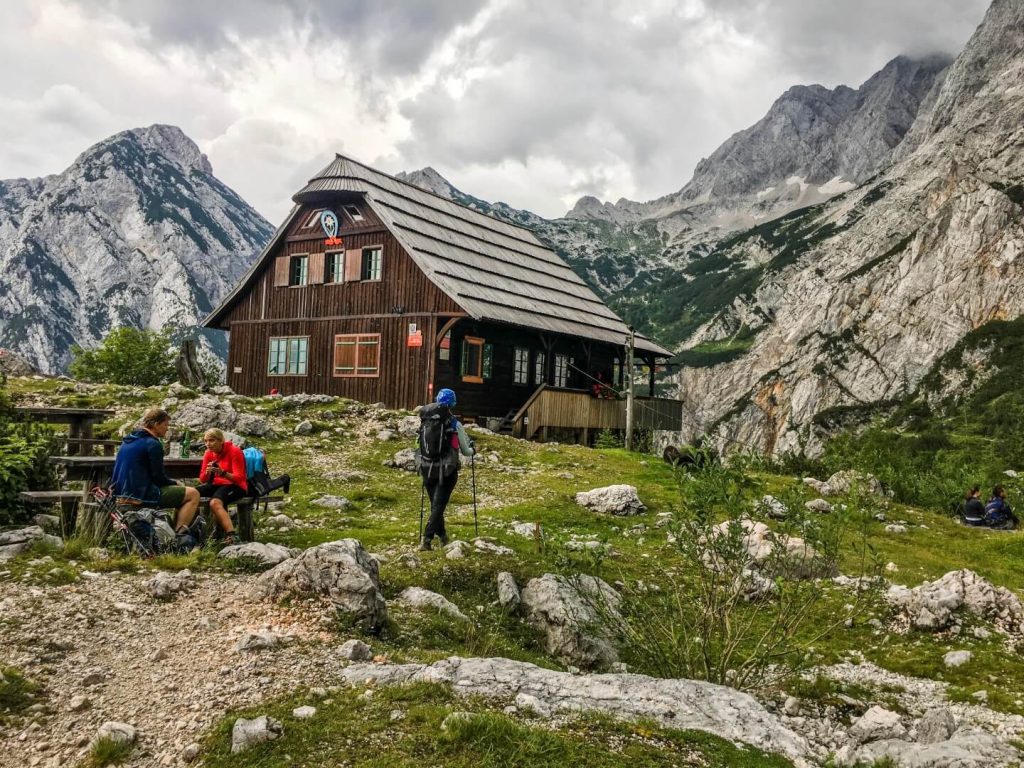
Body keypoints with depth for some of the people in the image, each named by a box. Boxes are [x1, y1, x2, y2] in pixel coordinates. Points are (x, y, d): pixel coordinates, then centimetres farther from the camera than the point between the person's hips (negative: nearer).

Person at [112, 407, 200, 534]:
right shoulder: (153, 444, -12)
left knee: (179, 492, 27)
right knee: (193, 494, -6)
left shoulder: (128, 440, 16)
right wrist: (175, 483, 7)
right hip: (142, 496, -10)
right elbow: (159, 478, -13)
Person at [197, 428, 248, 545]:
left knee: (215, 503, -37)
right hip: (216, 485, 7)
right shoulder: (209, 453, 5)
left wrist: (223, 473, -35)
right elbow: (202, 479, 4)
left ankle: (232, 536, -46)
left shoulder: (234, 451, -12)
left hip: (235, 486, -7)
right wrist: (207, 472, -19)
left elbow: (239, 478, -17)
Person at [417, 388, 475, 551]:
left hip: (428, 470, 4)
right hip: (447, 471, -4)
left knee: (435, 505, 19)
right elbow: (465, 451, 1)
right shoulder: (455, 424, -8)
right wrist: (473, 450, 24)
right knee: (438, 505, -1)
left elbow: (419, 447, 9)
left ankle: (442, 536, 33)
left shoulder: (425, 423, 0)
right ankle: (426, 539, -12)